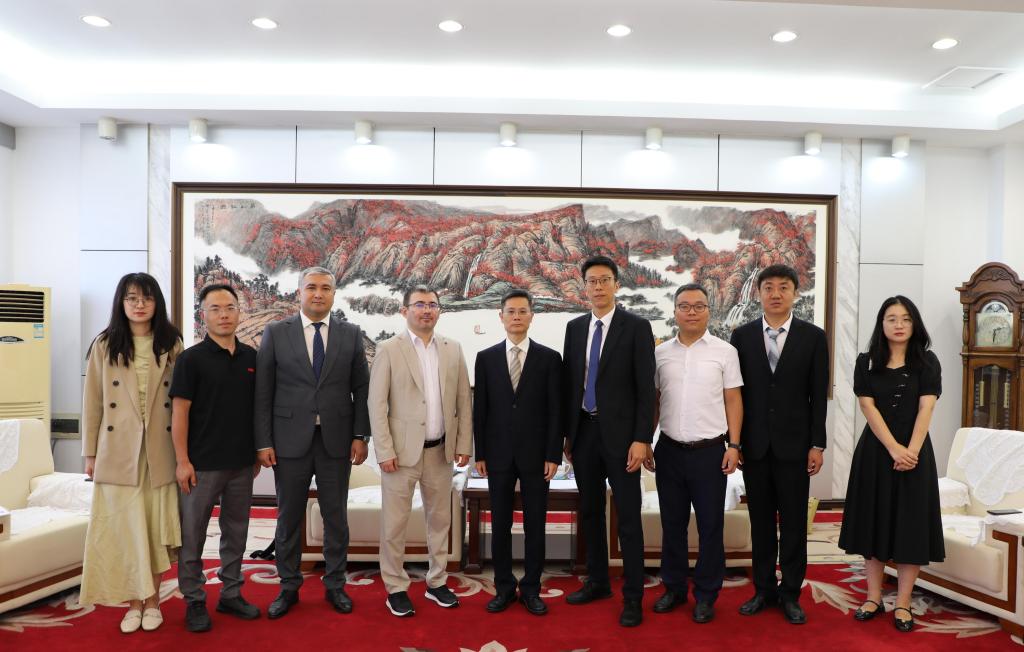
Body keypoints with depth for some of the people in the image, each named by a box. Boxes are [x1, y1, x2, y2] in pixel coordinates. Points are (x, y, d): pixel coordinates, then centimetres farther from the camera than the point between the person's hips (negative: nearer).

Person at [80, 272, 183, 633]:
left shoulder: (171, 344, 1)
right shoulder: (104, 345, 2)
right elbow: (92, 402, 3)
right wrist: (90, 453, 3)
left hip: (159, 450, 0)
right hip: (118, 451, 0)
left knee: (155, 524, 7)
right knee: (125, 526, 5)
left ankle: (152, 600, 21)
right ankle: (134, 602, 19)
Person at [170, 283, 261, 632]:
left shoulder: (251, 357, 4)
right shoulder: (191, 358, -8)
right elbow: (179, 411, -9)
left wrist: (258, 452, 8)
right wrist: (182, 461, -12)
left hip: (242, 462, 4)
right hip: (202, 463, -4)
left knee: (236, 531, 14)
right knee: (192, 534, 7)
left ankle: (231, 593, 28)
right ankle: (194, 600, 22)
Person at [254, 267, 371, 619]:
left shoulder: (351, 334, 4)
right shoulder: (275, 332, 1)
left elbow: (361, 388, 4)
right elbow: (262, 391, 0)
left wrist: (361, 436, -1)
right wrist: (263, 442, -4)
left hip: (337, 439, 1)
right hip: (291, 439, 0)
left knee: (336, 516, 10)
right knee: (289, 516, 10)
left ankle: (335, 585, 26)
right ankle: (289, 587, 28)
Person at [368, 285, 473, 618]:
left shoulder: (453, 349, 5)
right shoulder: (389, 349, -5)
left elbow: (463, 400, 7)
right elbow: (377, 404, -7)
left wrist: (464, 444, 2)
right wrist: (385, 451, -12)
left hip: (441, 450, 4)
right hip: (402, 450, -4)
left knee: (440, 519, 14)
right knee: (394, 523, 6)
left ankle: (436, 582, 31)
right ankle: (396, 588, 22)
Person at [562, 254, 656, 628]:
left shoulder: (637, 327, -5)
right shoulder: (574, 328, 9)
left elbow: (646, 388, -9)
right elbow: (568, 382, 11)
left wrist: (642, 439, -14)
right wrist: (566, 433, 10)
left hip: (620, 433, -5)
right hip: (583, 431, 5)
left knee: (628, 518, 2)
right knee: (590, 512, 15)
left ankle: (633, 597, 15)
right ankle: (597, 581, 31)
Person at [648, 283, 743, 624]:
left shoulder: (725, 351, -2)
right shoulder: (660, 353, 4)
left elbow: (733, 400, 0)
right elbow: (653, 401, 8)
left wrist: (734, 445, -5)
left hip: (710, 451, -2)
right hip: (669, 450, 2)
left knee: (710, 526, 7)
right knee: (672, 523, 13)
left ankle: (706, 595, 23)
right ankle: (674, 588, 29)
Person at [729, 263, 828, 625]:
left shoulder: (813, 336, 0)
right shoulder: (742, 335, 2)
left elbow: (819, 395, 0)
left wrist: (817, 444, -4)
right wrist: (732, 440, 1)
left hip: (794, 443, -1)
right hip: (754, 444, 1)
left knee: (793, 523, 7)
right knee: (761, 521, 11)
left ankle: (790, 592, 22)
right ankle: (764, 588, 24)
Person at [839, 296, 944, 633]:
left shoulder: (927, 362, 2)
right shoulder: (866, 362, 2)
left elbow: (926, 409, -7)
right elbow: (868, 408, -6)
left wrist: (911, 450, -18)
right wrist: (893, 448, -16)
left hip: (914, 451, 0)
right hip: (875, 450, 1)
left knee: (910, 523, 2)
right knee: (873, 520, 6)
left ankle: (903, 604, 13)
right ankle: (874, 598, 17)